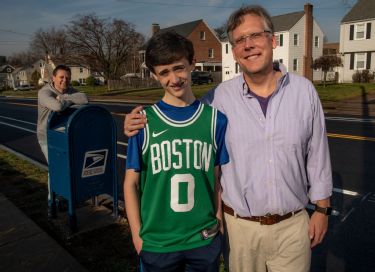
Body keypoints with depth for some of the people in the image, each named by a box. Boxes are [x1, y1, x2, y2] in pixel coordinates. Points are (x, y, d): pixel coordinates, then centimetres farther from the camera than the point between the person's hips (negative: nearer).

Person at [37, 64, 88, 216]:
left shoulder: (70, 90, -5)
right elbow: (58, 106, -43)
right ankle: (52, 201, 12)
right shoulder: (44, 92, -23)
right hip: (47, 137, -5)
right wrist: (70, 101, -23)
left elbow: (85, 99, -23)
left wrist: (63, 98, -27)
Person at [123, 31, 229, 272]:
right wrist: (138, 236, -3)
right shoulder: (143, 122, -8)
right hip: (156, 243, -1)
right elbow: (131, 183, -3)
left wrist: (219, 222, 0)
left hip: (205, 241, 1)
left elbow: (218, 179, 2)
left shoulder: (215, 119, -5)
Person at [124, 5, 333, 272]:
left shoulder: (304, 90, -4)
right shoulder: (220, 97, -9)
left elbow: (317, 154, 2)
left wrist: (322, 208, 5)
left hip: (293, 224, 1)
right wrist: (141, 124, -14)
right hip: (241, 225, 0)